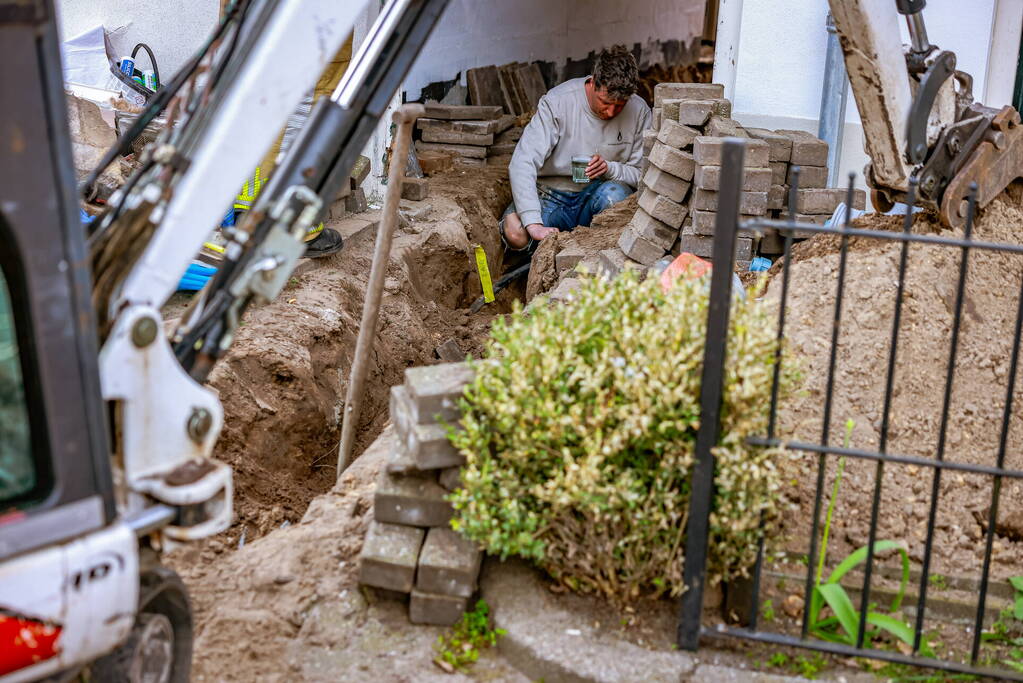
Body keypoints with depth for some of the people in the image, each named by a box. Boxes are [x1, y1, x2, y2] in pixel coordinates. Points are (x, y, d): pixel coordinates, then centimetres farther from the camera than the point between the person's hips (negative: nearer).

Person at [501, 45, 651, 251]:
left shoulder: (639, 111, -8)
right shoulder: (557, 102, -17)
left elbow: (641, 173, 0)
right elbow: (522, 163, -25)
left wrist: (610, 168, -24)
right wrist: (534, 224, -37)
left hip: (596, 194, 2)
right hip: (552, 195, -2)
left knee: (614, 194, -34)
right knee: (515, 232, -31)